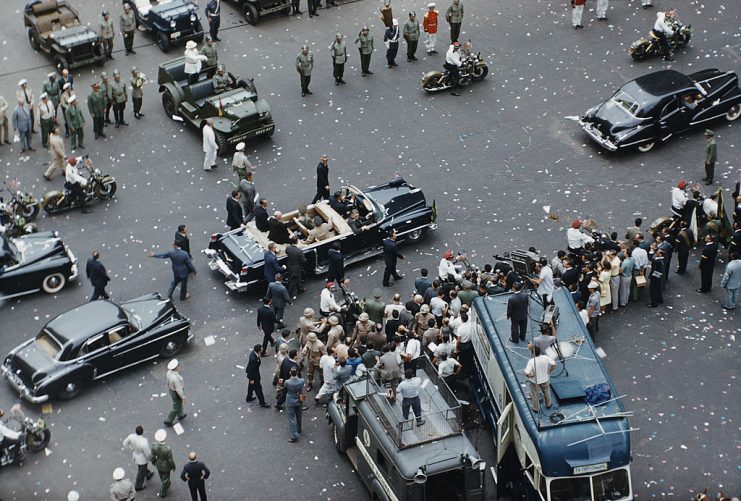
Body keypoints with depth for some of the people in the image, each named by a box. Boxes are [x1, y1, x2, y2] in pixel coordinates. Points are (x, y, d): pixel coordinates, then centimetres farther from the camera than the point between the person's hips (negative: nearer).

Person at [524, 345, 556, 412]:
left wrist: (530, 376, -14)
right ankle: (548, 404, 53)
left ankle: (536, 408, 42)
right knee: (546, 392, 31)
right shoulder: (545, 357, -22)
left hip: (535, 381, -3)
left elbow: (527, 373, -37)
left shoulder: (531, 361, -31)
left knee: (535, 395, 23)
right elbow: (554, 365, -19)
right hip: (545, 380, 3)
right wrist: (549, 371, -2)